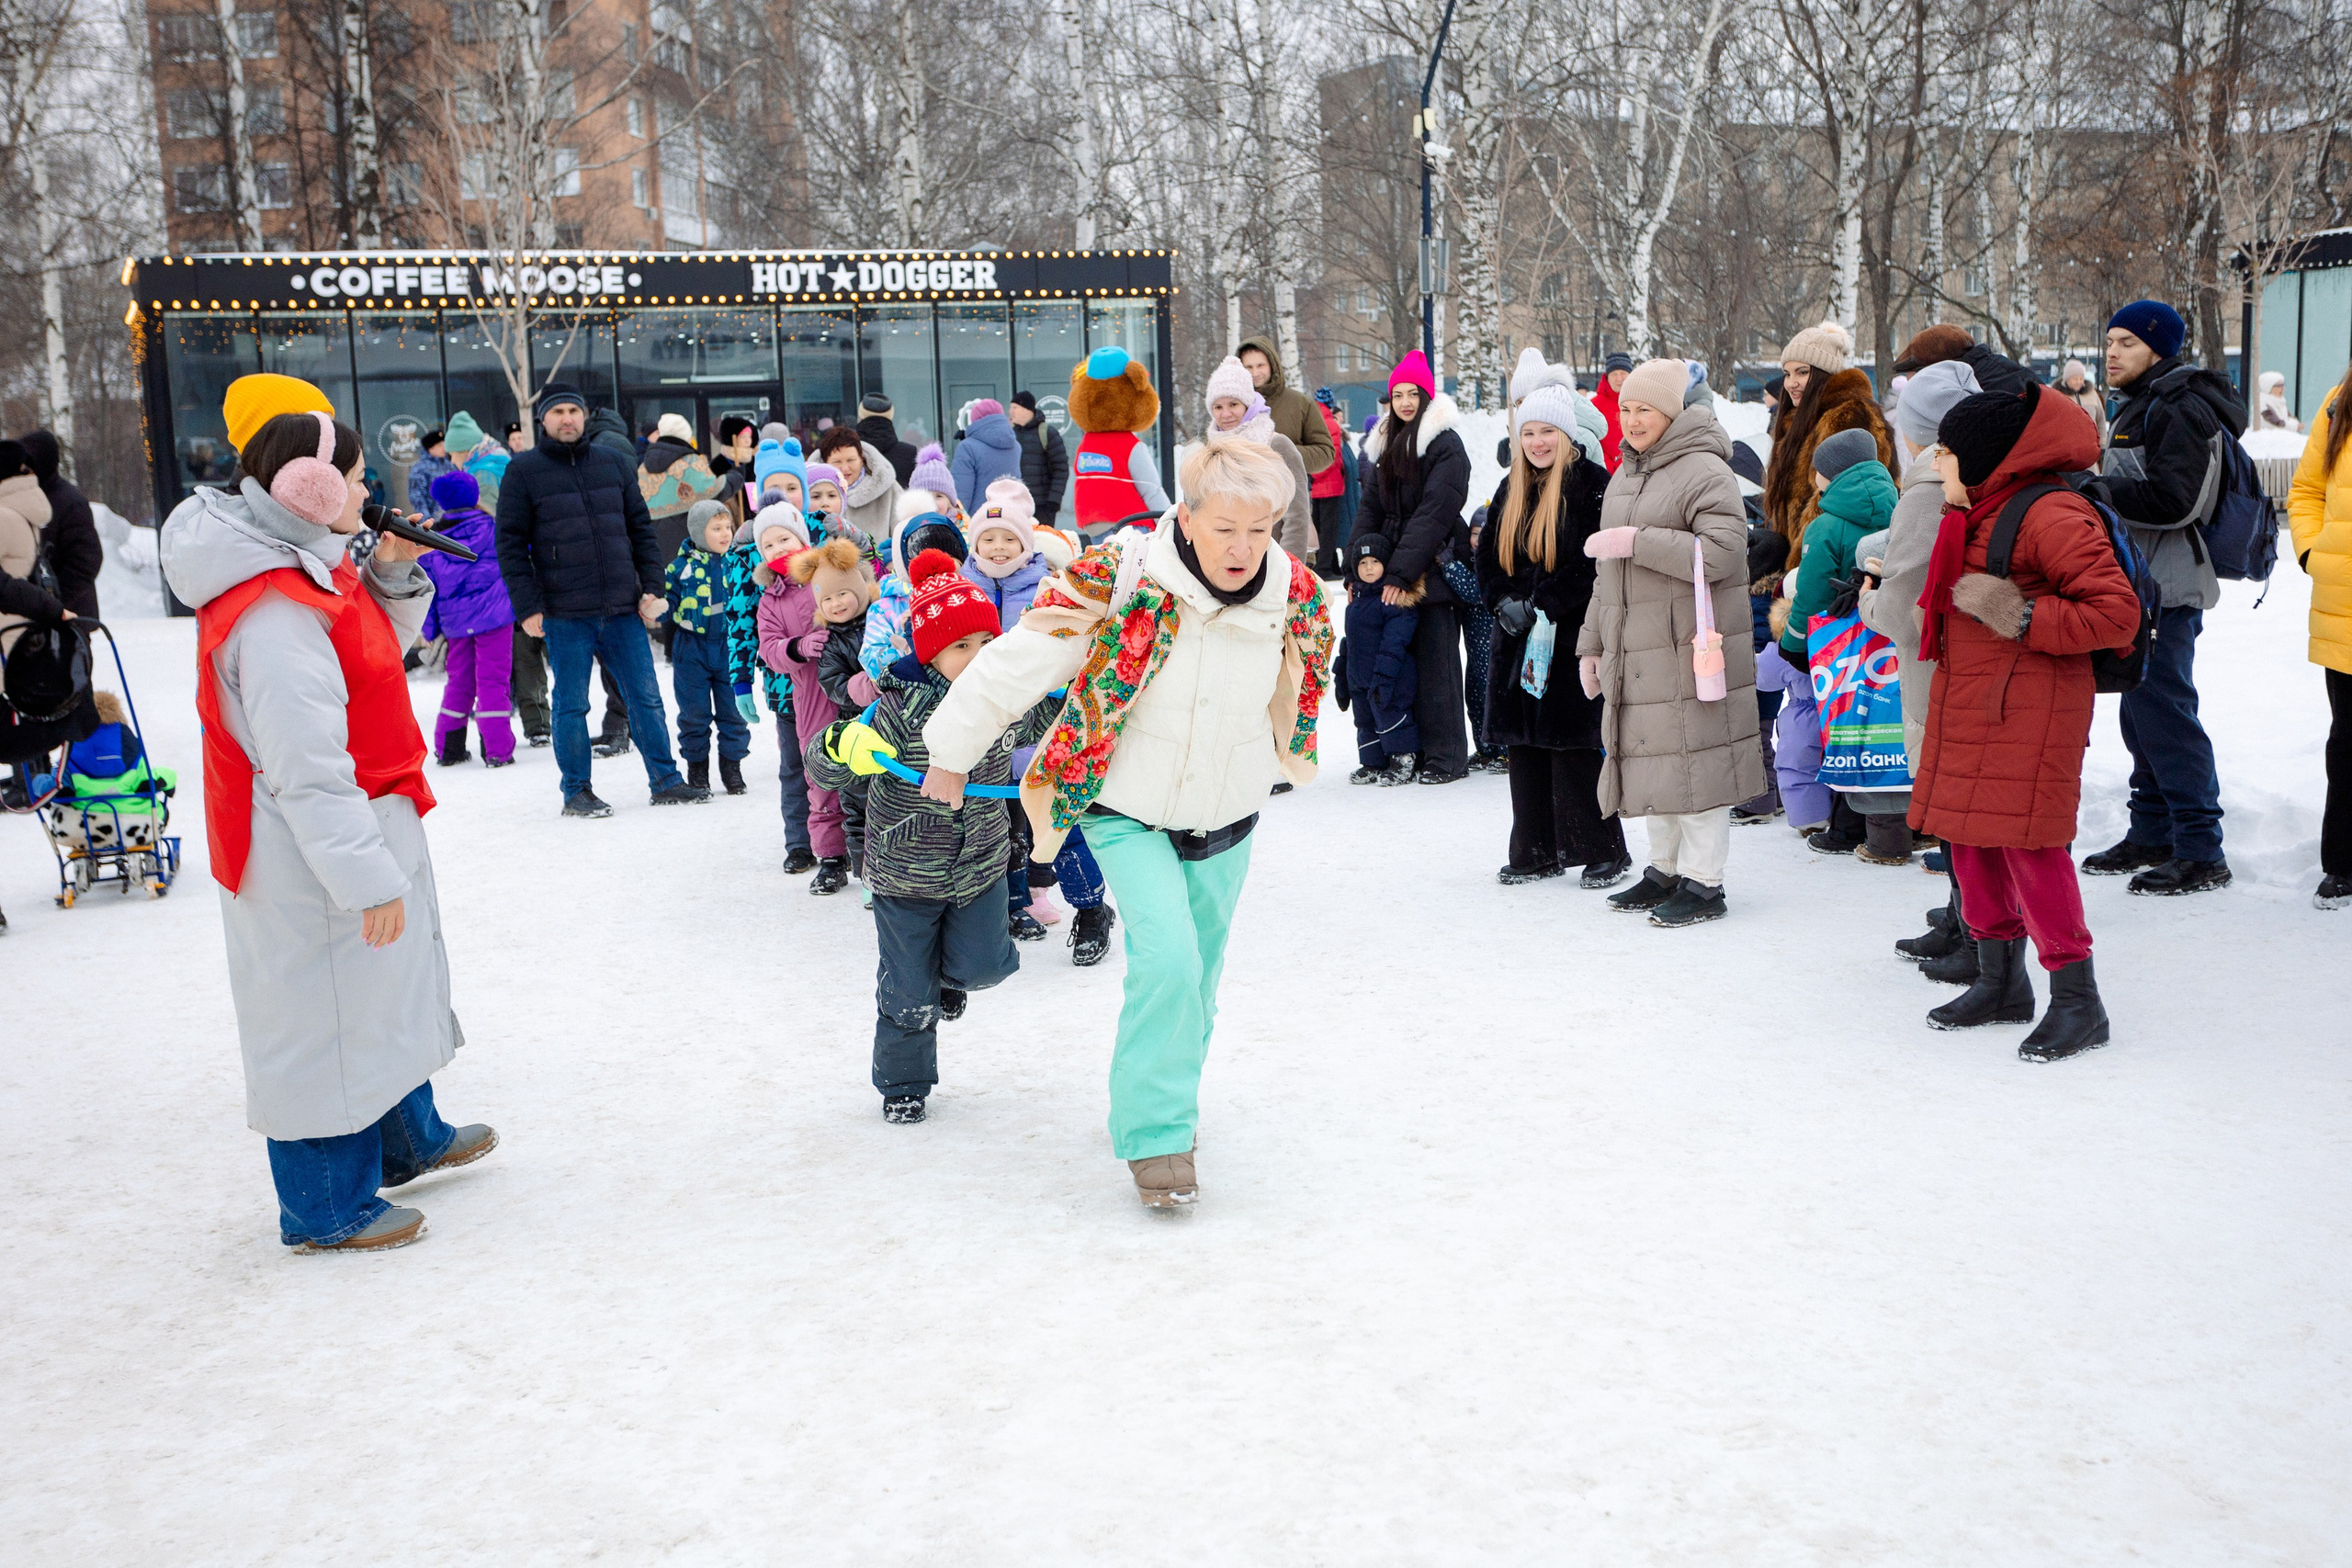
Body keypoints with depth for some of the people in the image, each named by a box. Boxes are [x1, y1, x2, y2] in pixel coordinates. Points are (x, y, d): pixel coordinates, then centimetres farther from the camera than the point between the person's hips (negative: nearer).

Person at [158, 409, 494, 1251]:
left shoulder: (307, 566, 4)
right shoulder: (271, 608, -27)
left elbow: (378, 648, 19)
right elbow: (307, 770, -28)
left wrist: (393, 572, 2)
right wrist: (367, 878, -25)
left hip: (367, 826, 11)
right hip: (314, 852, -11)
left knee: (385, 990, 25)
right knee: (325, 1009, 3)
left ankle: (407, 1138, 44)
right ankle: (327, 1209, 18)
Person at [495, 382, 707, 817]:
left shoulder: (610, 463, 11)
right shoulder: (523, 471, 1)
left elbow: (640, 527, 14)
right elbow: (511, 543, -2)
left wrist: (651, 586, 5)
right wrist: (527, 607, -9)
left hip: (622, 609, 3)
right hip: (564, 614, -3)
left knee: (646, 698, 6)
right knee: (571, 705, 4)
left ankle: (666, 781, 16)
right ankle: (576, 792, 15)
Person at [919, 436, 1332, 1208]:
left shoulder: (1298, 597, -12)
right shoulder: (1118, 578, -25)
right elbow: (1013, 663, -15)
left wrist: (1289, 761, 26)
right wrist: (951, 753, -6)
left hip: (1227, 817, 4)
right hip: (1128, 809, -4)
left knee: (1199, 974, 13)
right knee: (1167, 958, -19)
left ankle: (1148, 1103, 35)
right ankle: (1156, 1136, -6)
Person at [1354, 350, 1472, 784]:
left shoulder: (1445, 444, -6)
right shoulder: (1383, 446, 16)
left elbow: (1435, 512, -15)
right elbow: (1370, 509, 14)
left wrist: (1402, 572, -20)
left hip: (1433, 569, -6)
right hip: (1388, 570, 6)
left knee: (1435, 659, -5)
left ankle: (1446, 756, 1)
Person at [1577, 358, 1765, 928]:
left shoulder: (1704, 471, -10)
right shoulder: (1623, 477, 18)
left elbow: (1721, 554, -22)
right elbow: (1606, 571, 23)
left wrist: (1638, 541, -22)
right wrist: (1592, 643, 20)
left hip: (1692, 646, -8)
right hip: (1636, 651, 8)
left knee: (1692, 758, -6)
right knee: (1651, 755, 13)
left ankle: (1703, 883, 2)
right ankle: (1665, 869, 25)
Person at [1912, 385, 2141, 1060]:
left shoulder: (2052, 515, -15)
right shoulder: (1980, 513, 15)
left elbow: (2116, 612, -20)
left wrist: (2023, 618, -22)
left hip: (2028, 715, -10)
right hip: (1966, 707, 10)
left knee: (2029, 845, -8)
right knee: (1971, 841, 13)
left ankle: (2078, 1000, 3)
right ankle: (2001, 983, 27)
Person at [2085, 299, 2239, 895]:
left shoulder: (2181, 409, -13)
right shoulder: (2139, 407, 20)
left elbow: (2174, 500, -24)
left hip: (2166, 589, -11)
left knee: (2164, 711, -11)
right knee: (2141, 711, 15)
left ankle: (2201, 852, -7)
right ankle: (2153, 835, 25)